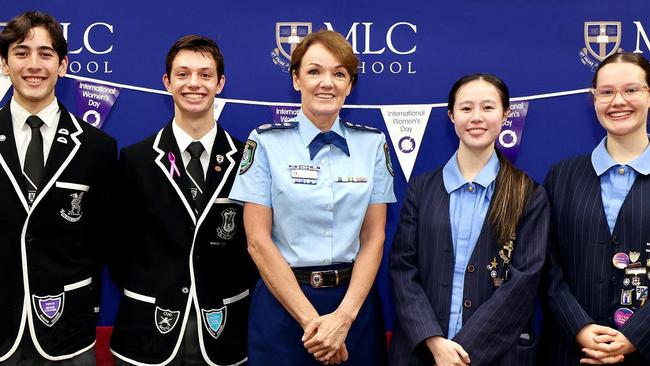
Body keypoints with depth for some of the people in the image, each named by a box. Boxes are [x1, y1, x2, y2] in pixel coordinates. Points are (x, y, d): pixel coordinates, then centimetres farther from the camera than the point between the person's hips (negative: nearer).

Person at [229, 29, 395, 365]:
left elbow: (373, 237, -1)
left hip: (355, 300, 2)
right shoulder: (266, 142, -5)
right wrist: (310, 319, -13)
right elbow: (258, 240, -9)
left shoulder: (372, 143, 2)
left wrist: (343, 317, -12)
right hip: (283, 305, -2)